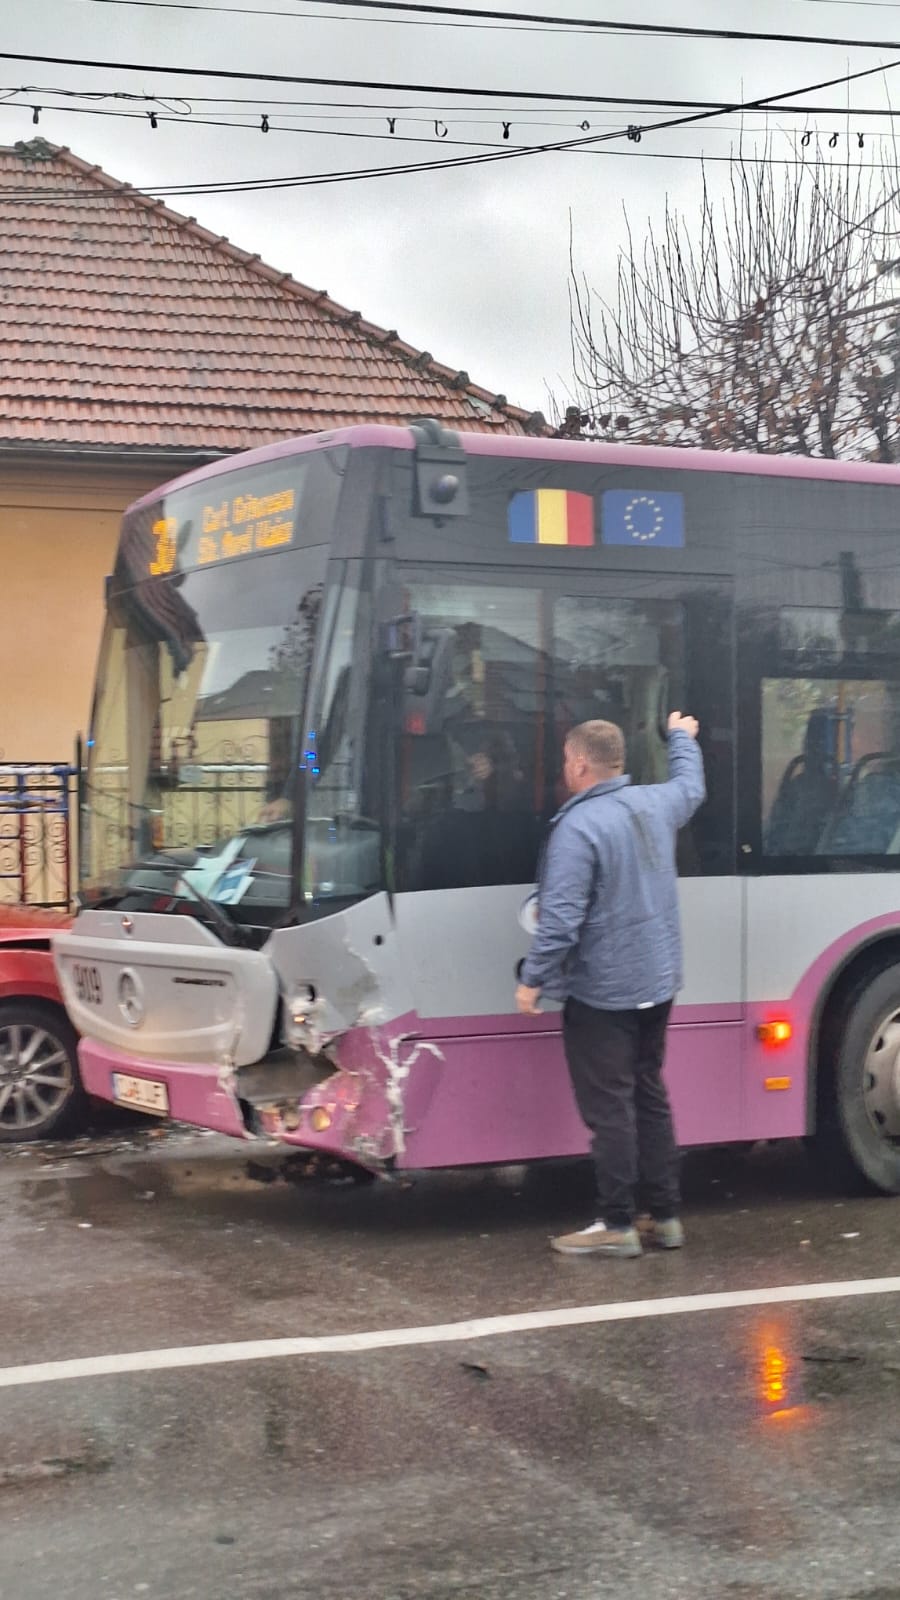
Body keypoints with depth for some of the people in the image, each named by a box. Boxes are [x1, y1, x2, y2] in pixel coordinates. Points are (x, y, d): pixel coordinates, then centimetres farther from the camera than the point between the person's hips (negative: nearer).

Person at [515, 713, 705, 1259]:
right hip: (657, 984, 8)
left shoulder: (578, 827, -20)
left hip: (602, 993, -8)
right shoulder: (656, 803, 4)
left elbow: (561, 918, -23)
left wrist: (533, 980, -13)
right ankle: (667, 1216, 20)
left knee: (609, 1109, -2)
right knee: (651, 1098, 15)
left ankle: (617, 1225, 2)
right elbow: (692, 786, 29)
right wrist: (682, 737, 47)